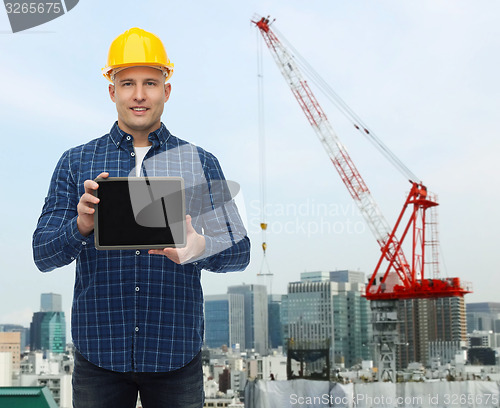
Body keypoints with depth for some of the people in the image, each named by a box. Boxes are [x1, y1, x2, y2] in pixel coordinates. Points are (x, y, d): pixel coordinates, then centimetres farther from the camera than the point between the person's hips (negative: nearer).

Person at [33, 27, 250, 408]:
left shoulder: (200, 163, 6)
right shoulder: (76, 162, 6)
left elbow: (239, 250, 2)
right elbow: (43, 254, 1)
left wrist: (201, 247, -20)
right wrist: (82, 226, -20)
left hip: (177, 352, 0)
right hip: (99, 352, 0)